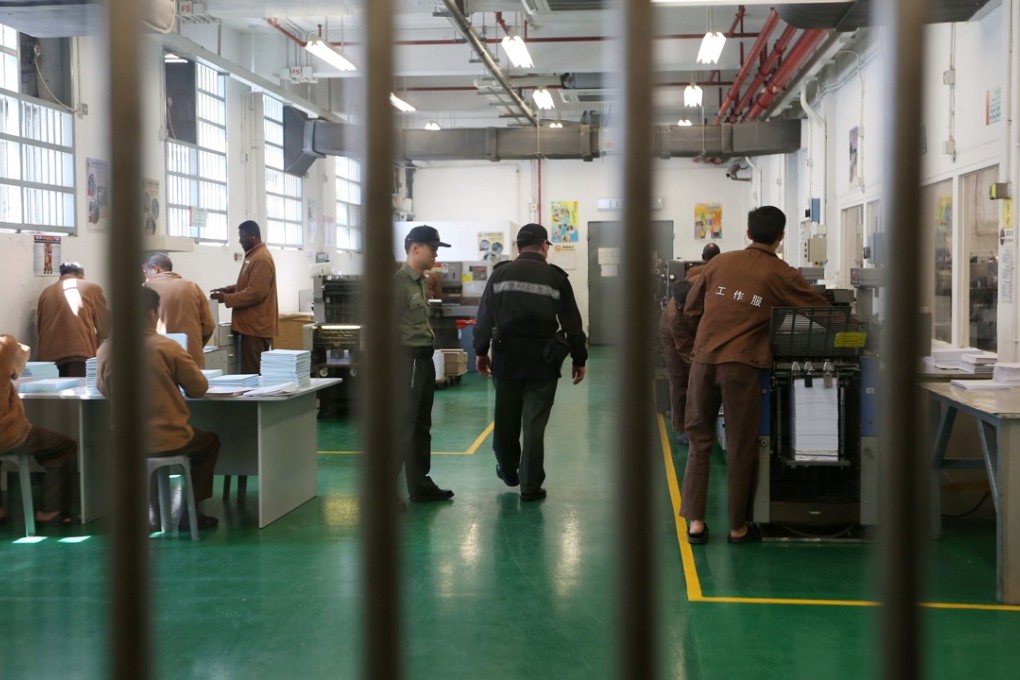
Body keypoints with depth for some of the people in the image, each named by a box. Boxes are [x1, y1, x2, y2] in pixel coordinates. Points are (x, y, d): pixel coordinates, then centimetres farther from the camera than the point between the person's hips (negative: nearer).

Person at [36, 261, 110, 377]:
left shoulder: (46, 292, 17)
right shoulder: (92, 288, 10)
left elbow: (38, 327, 21)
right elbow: (104, 326, 11)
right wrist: (93, 344, 29)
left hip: (50, 356, 3)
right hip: (81, 354, -3)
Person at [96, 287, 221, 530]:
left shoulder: (106, 350, -7)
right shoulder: (168, 347, -17)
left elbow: (102, 387, 10)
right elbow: (199, 388, -7)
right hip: (167, 440, -4)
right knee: (210, 441, 25)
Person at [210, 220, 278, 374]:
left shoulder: (261, 259, -17)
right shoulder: (253, 255, 16)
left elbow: (255, 293, -23)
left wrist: (225, 298, -17)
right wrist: (229, 289, 11)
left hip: (256, 326, -10)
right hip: (252, 325, 10)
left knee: (252, 372, -8)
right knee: (253, 371, 11)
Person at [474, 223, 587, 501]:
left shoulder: (500, 274, 2)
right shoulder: (556, 278, -2)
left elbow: (485, 316, 3)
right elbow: (571, 323, 0)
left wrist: (481, 351, 14)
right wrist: (579, 359, 9)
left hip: (506, 357, 2)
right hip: (542, 360, -2)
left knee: (506, 420, 17)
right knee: (534, 426, 2)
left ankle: (508, 472, 35)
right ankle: (530, 486, 4)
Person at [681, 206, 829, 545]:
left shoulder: (719, 262, 9)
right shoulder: (782, 275, -1)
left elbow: (690, 310, 15)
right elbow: (822, 309, 5)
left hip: (704, 360, 3)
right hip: (741, 365, -3)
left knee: (700, 440, 14)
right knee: (740, 448, 9)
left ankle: (695, 521, 12)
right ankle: (738, 527, 18)